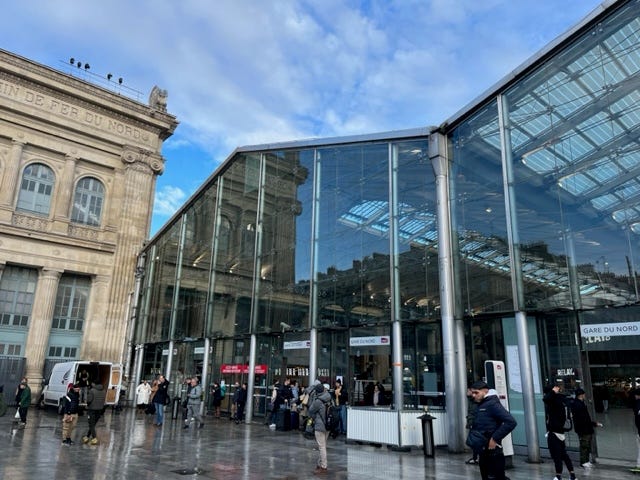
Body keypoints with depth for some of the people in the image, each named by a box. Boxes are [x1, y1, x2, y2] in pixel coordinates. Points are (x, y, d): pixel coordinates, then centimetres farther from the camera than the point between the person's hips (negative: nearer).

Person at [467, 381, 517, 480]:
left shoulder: (492, 403, -14)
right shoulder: (481, 405, 13)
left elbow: (511, 422, -23)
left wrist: (495, 438, -20)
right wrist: (472, 436, 5)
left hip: (492, 452, -9)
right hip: (483, 451, 9)